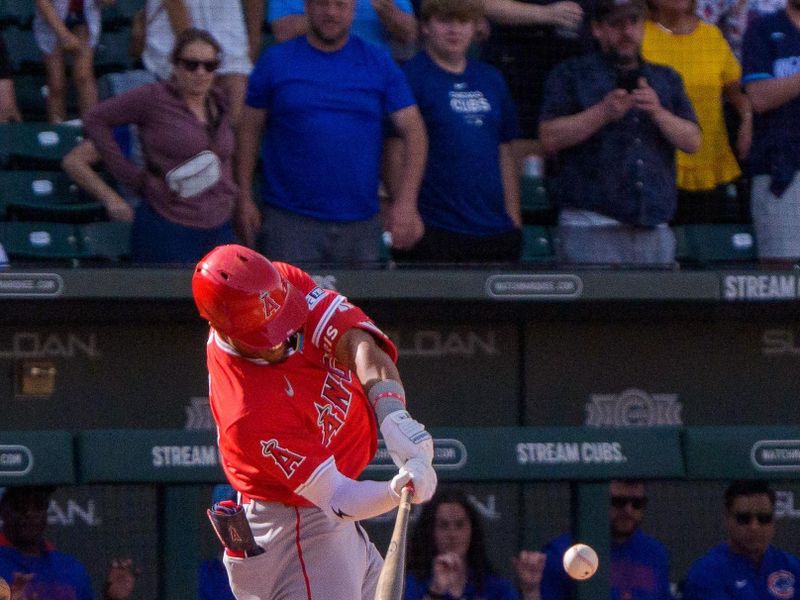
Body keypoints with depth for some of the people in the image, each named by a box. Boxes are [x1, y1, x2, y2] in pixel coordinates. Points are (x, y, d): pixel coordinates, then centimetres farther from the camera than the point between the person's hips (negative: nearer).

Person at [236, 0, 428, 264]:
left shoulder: (379, 63, 5)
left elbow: (413, 130, 2)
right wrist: (245, 199, -2)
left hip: (360, 222, 2)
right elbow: (249, 130, 6)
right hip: (289, 221, -2)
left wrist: (406, 202, -9)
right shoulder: (275, 61, 4)